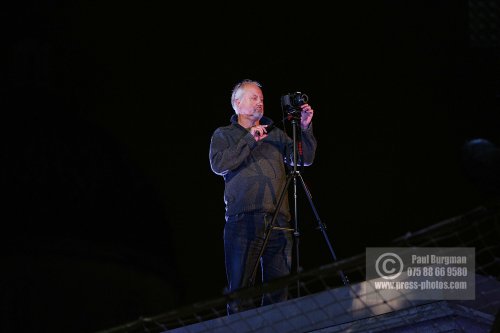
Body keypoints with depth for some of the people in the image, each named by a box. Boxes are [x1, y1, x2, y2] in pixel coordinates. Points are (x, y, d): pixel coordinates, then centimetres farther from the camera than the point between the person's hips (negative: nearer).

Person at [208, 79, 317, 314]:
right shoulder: (223, 135, 14)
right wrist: (249, 140, -8)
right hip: (243, 221, -3)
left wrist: (305, 129, -1)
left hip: (278, 221, 3)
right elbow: (219, 164, -5)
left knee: (278, 289, -1)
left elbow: (304, 159, 13)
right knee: (240, 290, -7)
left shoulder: (275, 134, 23)